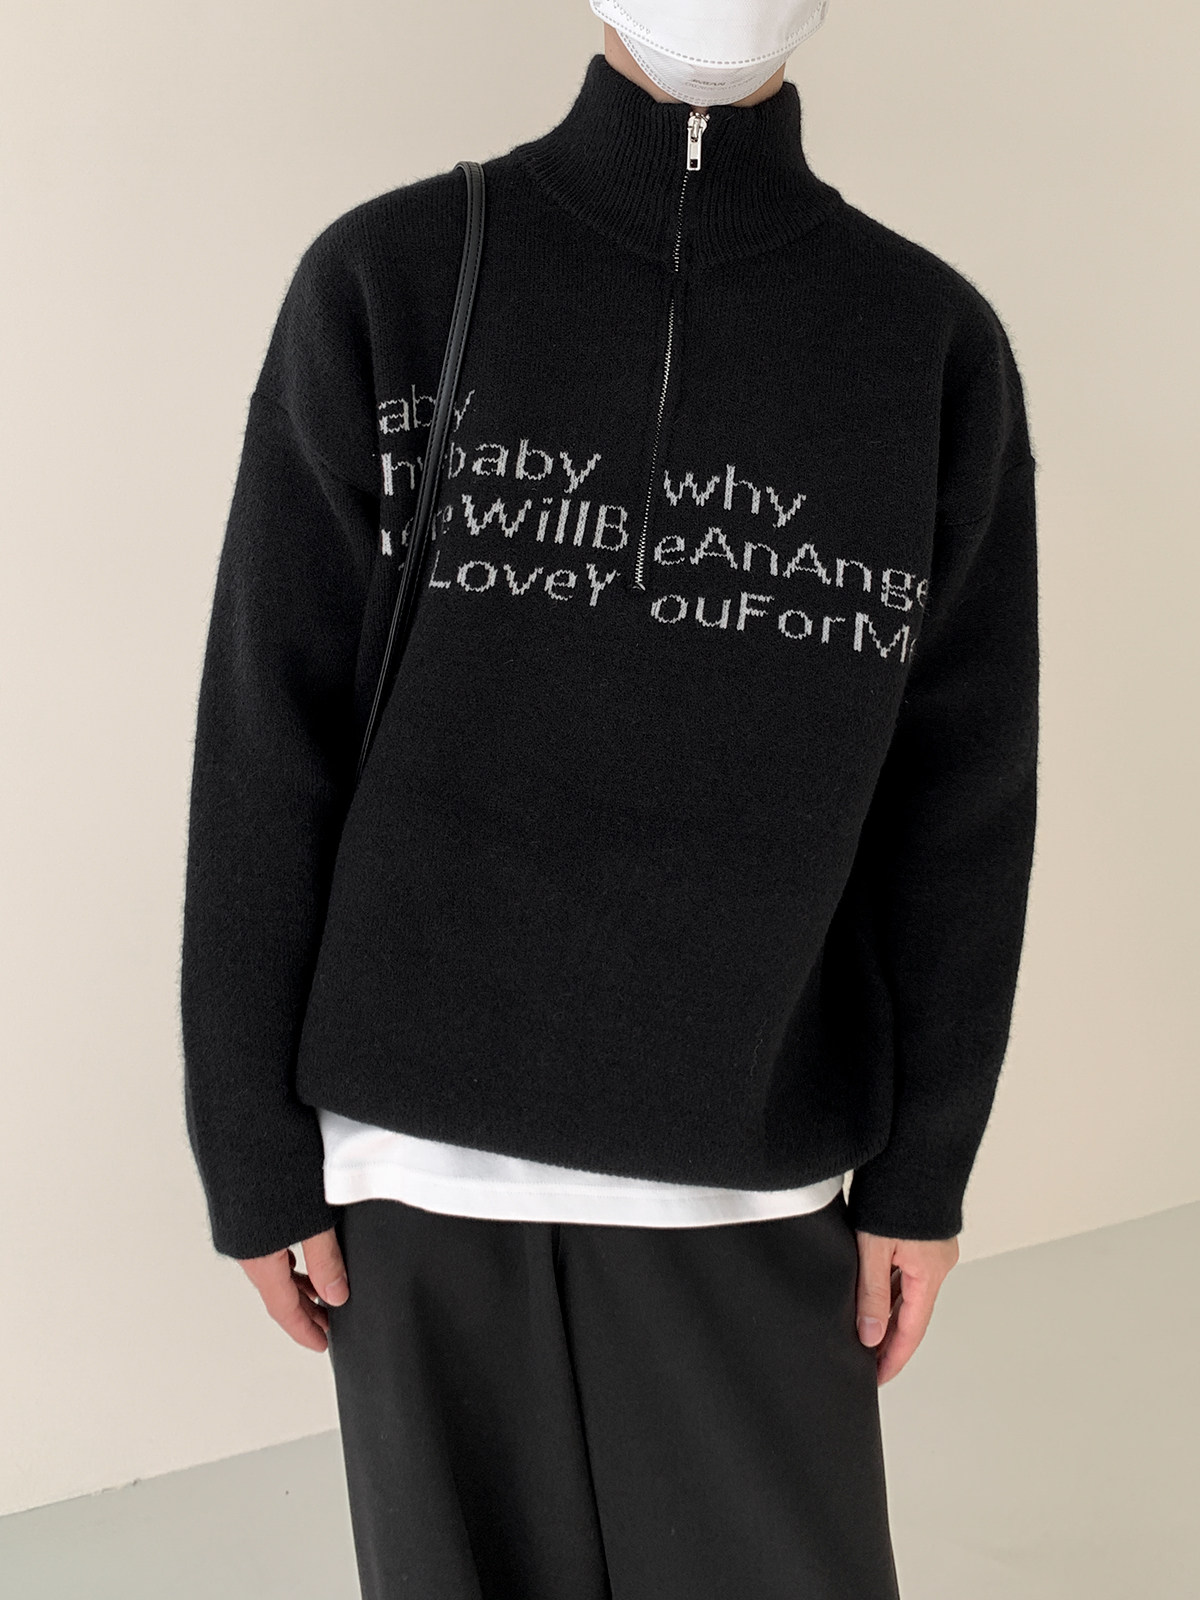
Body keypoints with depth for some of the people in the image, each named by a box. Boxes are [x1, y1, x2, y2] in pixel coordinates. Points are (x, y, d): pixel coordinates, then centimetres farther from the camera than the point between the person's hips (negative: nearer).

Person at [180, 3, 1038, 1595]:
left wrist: (925, 1164, 2)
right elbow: (268, 744, -3)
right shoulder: (387, 284, -4)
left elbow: (961, 792, 2)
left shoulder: (938, 344, 0)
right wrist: (255, 1145, -2)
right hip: (424, 1140, 0)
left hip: (751, 1170, 1)